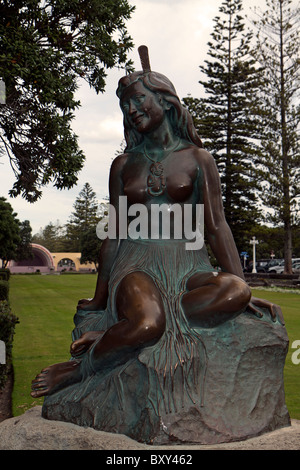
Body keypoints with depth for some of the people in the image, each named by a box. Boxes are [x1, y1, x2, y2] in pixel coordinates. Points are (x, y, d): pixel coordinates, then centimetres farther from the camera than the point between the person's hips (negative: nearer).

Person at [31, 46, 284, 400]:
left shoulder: (197, 159, 9)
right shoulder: (124, 165, 14)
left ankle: (109, 333, -29)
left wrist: (244, 289, -4)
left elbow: (217, 227, 5)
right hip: (137, 265, -1)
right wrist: (100, 298, 16)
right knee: (148, 324, -37)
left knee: (234, 291, -35)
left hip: (188, 266, 1)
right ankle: (75, 372, -16)